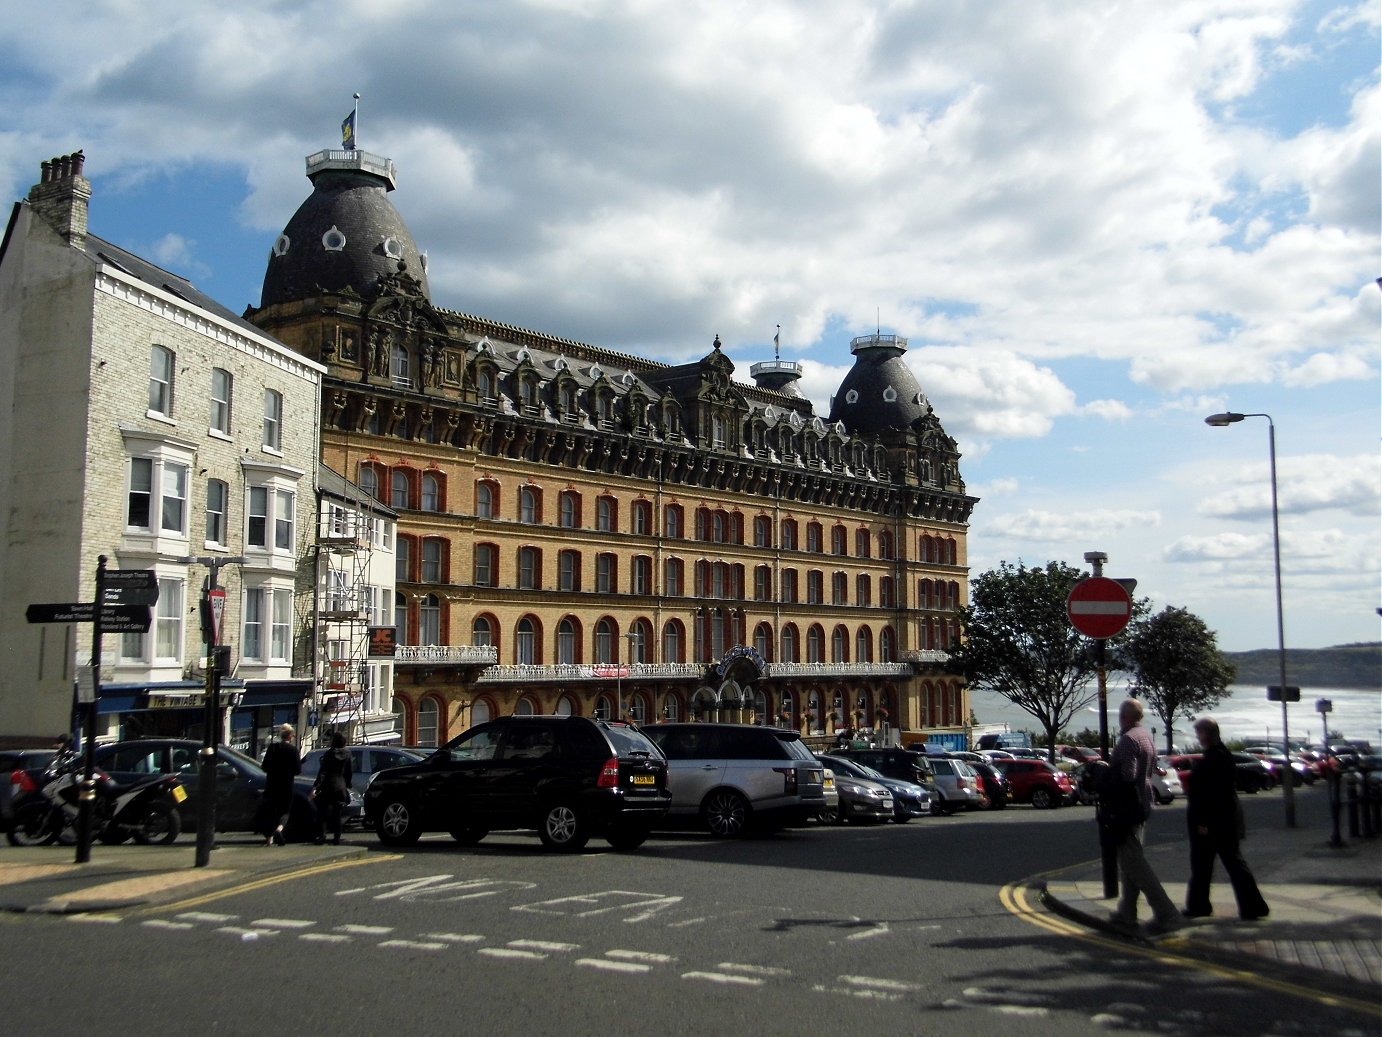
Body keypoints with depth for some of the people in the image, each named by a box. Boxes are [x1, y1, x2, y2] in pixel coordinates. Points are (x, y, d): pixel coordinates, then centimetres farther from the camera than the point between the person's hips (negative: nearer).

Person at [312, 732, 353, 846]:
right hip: (340, 787, 4)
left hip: (328, 786, -4)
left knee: (322, 812, 4)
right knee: (337, 814, 9)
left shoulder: (329, 754, -9)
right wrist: (348, 785, 23)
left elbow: (322, 772, -14)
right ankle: (337, 838, 6)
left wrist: (315, 786, -16)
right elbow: (348, 772, 11)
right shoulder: (347, 754, 4)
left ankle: (321, 836, -6)